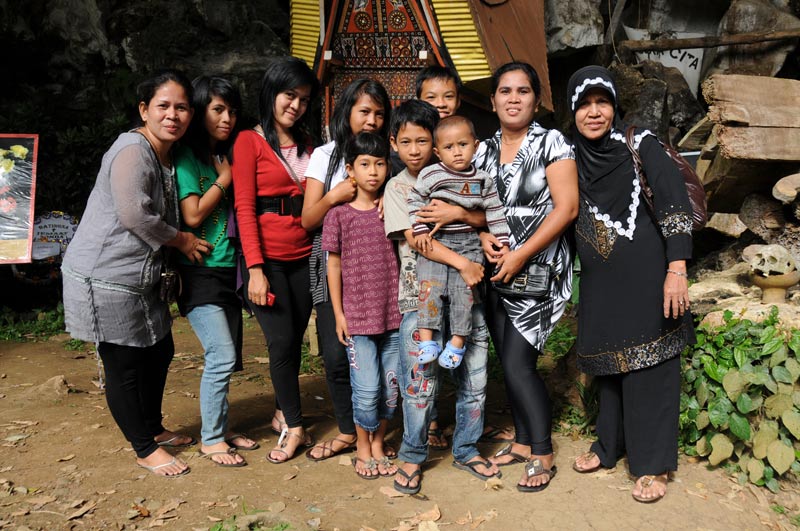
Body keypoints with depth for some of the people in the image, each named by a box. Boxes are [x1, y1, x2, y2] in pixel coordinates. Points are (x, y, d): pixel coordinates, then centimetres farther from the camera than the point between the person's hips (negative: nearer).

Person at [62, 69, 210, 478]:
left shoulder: (168, 155, 11)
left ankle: (153, 428, 40)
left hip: (141, 276, 10)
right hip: (105, 278, -10)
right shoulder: (133, 150, -18)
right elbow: (134, 215, -26)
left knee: (159, 351, 19)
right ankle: (145, 449, 20)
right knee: (124, 363, 3)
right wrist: (181, 240, -14)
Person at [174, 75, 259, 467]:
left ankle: (219, 429, 24)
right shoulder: (186, 156, -7)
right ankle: (210, 439, 7)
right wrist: (224, 179, -8)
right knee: (222, 356, -9)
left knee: (226, 355, 10)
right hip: (199, 271, -7)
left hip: (227, 269, 7)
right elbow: (192, 215, -15)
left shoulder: (227, 156, 14)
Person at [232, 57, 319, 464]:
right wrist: (255, 268, -14)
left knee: (295, 340, 8)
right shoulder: (250, 141, -1)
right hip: (267, 259, -4)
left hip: (304, 257, 5)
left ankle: (283, 415, 25)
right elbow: (244, 208, -7)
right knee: (281, 341, -6)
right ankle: (295, 426, 10)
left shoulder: (306, 144, 14)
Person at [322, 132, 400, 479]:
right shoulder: (339, 215, -1)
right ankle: (362, 446, 22)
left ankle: (378, 443, 29)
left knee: (391, 386, 9)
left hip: (394, 313, 3)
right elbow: (334, 265, 2)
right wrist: (338, 313, 0)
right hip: (357, 315, -3)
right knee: (367, 389, -2)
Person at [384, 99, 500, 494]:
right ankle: (413, 457, 21)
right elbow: (414, 237, -10)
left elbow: (484, 219, 2)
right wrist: (462, 262, -20)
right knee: (420, 383, -1)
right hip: (419, 295, -3)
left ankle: (466, 448, 30)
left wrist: (461, 213, -20)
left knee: (474, 378, 10)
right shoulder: (398, 187, 3)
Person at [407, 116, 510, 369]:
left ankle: (458, 342, 0)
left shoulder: (483, 180, 6)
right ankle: (426, 339, -8)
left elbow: (494, 212, 10)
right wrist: (420, 231, -7)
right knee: (430, 286, -14)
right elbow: (415, 201, 3)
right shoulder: (430, 175, -1)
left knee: (464, 290, -9)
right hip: (435, 242, -1)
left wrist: (503, 243, 6)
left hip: (469, 244, 1)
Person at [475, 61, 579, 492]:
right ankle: (523, 440, 28)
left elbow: (566, 208, -14)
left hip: (538, 267, -5)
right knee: (507, 360, 11)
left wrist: (520, 255, -18)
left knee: (517, 363, -8)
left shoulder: (551, 143, -6)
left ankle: (542, 454, 10)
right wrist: (484, 235, -10)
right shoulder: (484, 150, 10)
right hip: (497, 269, 6)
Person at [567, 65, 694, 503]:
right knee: (609, 362, 15)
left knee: (649, 364, 3)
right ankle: (611, 445, 31)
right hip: (599, 278, 4)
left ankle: (653, 463, 16)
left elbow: (674, 204, -12)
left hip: (644, 271, -4)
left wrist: (677, 270, -19)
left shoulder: (640, 145, -6)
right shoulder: (571, 157, 6)